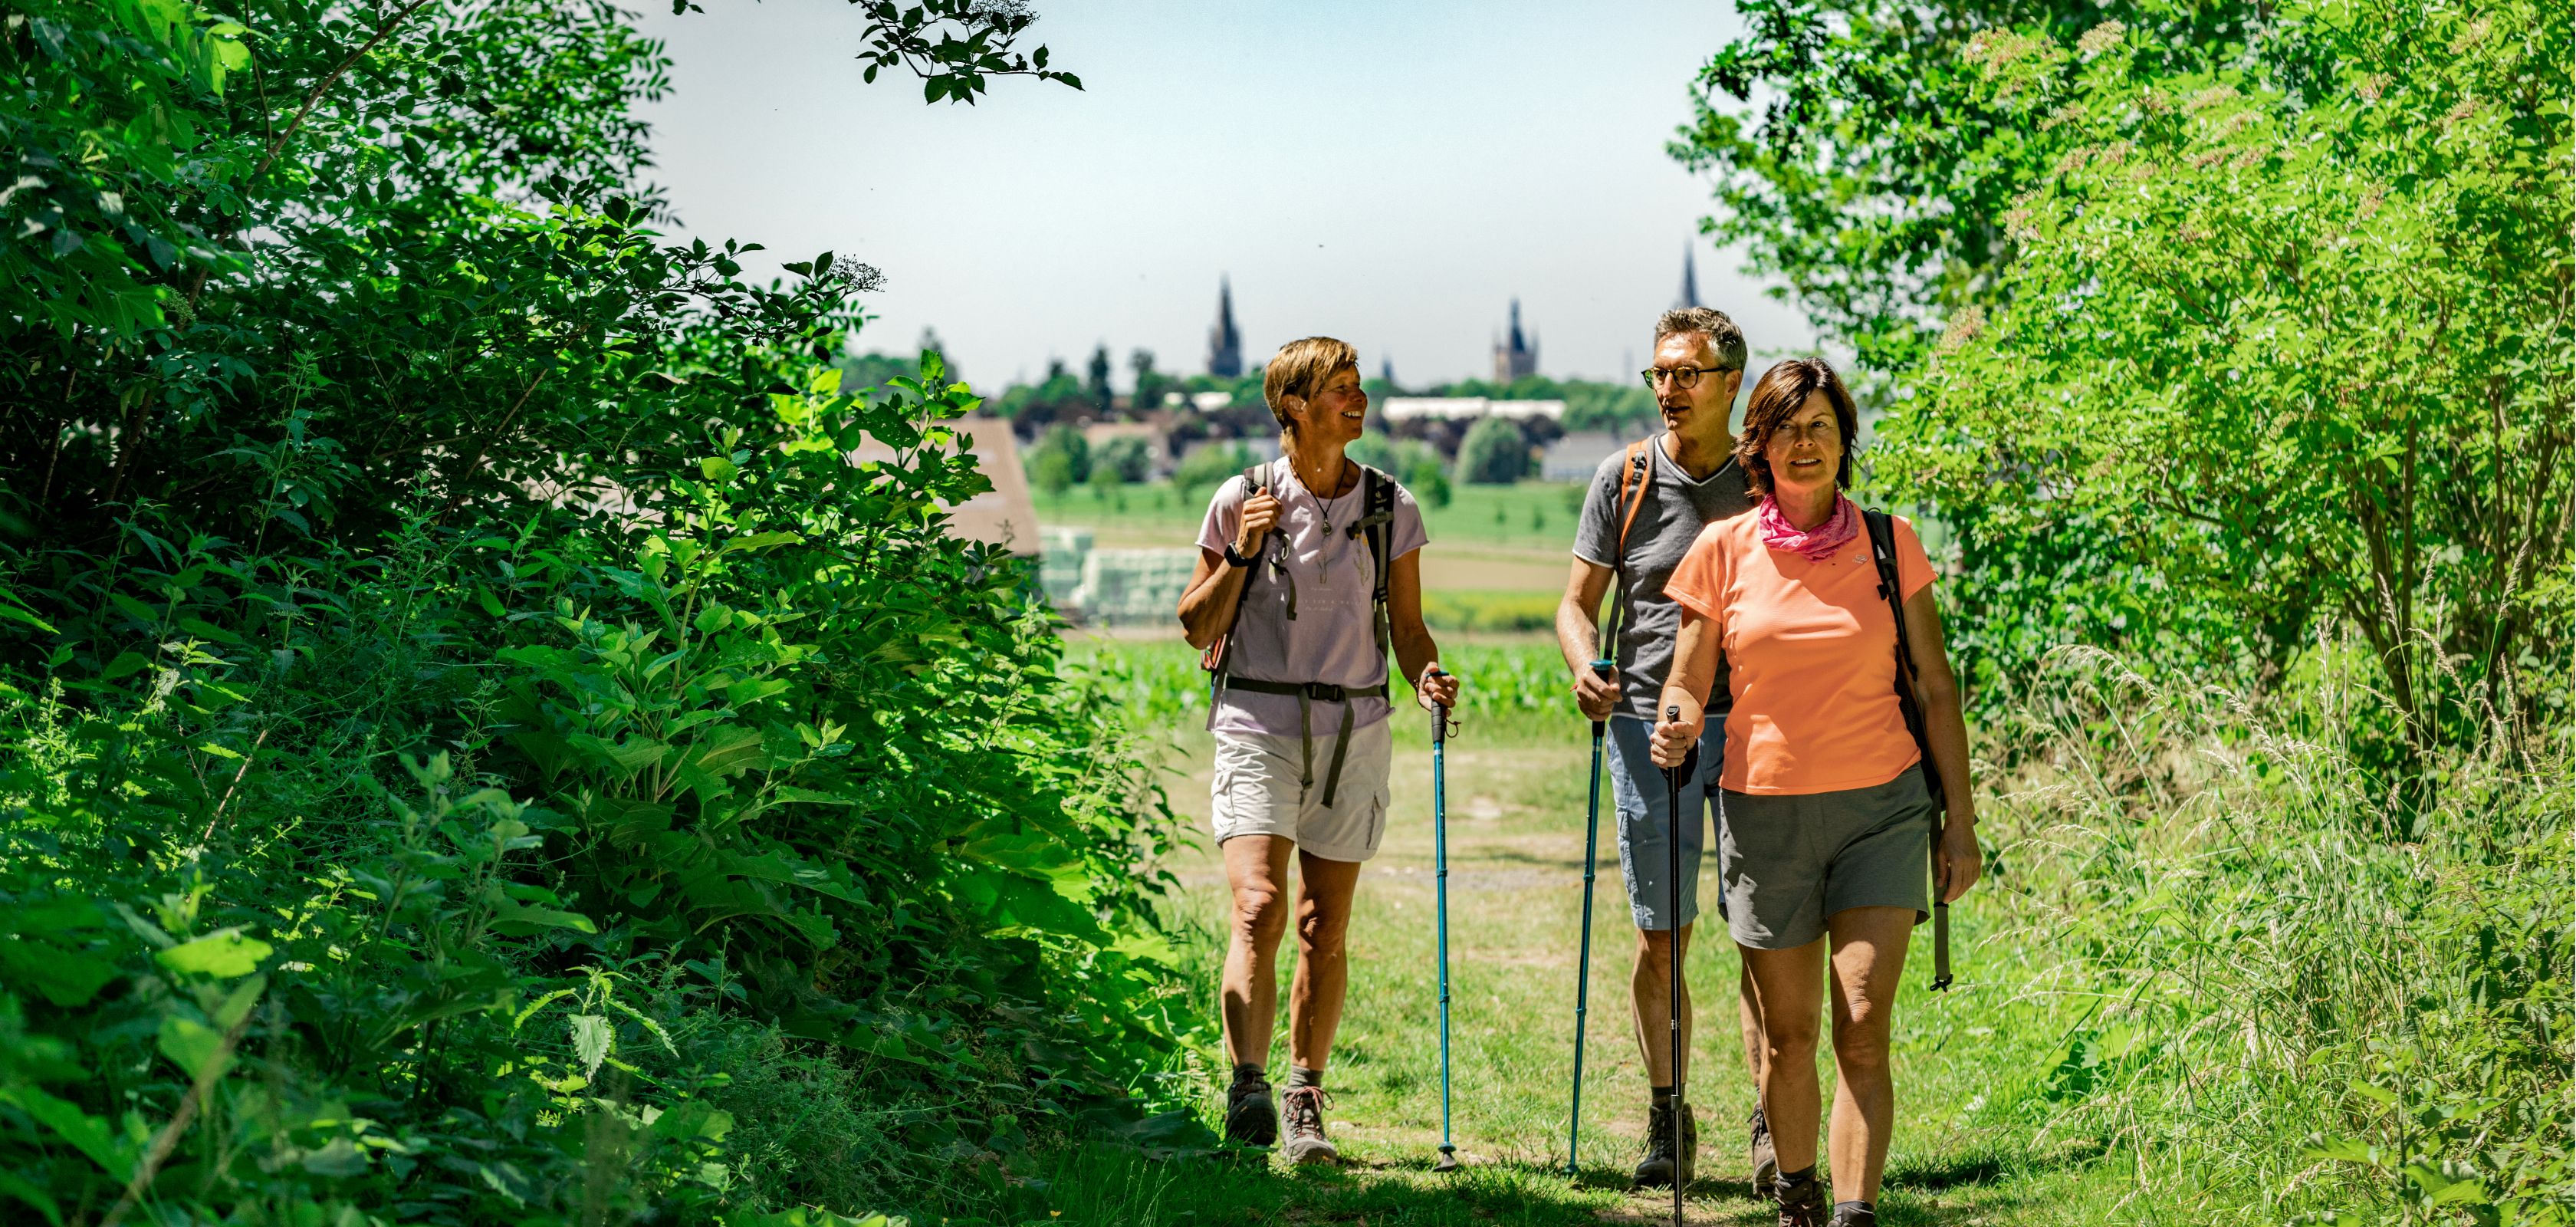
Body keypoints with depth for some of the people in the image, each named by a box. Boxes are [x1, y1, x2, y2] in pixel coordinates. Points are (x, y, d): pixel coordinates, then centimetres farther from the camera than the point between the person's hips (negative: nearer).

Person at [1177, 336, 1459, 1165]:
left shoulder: (1390, 507, 5)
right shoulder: (1243, 499, -1)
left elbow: (1408, 627, 11)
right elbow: (1196, 628, 4)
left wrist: (1428, 675, -11)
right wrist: (1241, 554, -11)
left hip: (1354, 735, 3)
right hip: (1258, 728, -3)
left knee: (1325, 929, 6)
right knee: (1259, 908, -19)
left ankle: (1306, 1105, 17)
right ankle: (1248, 1092, -23)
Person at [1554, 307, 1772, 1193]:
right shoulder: (1625, 479, 4)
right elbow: (1578, 600, 8)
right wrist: (1585, 668, -13)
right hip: (1650, 719, 0)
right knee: (1661, 938, 4)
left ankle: (1774, 1127, 5)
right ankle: (1667, 1123, 17)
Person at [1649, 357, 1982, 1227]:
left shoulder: (1890, 543, 1)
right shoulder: (1723, 551, 0)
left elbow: (1935, 686, 5)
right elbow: (1688, 684, 6)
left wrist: (1961, 820, 3)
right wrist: (1678, 730, -18)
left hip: (1880, 808, -1)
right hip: (1765, 813, 1)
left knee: (1862, 1027, -12)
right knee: (1788, 1034, 9)